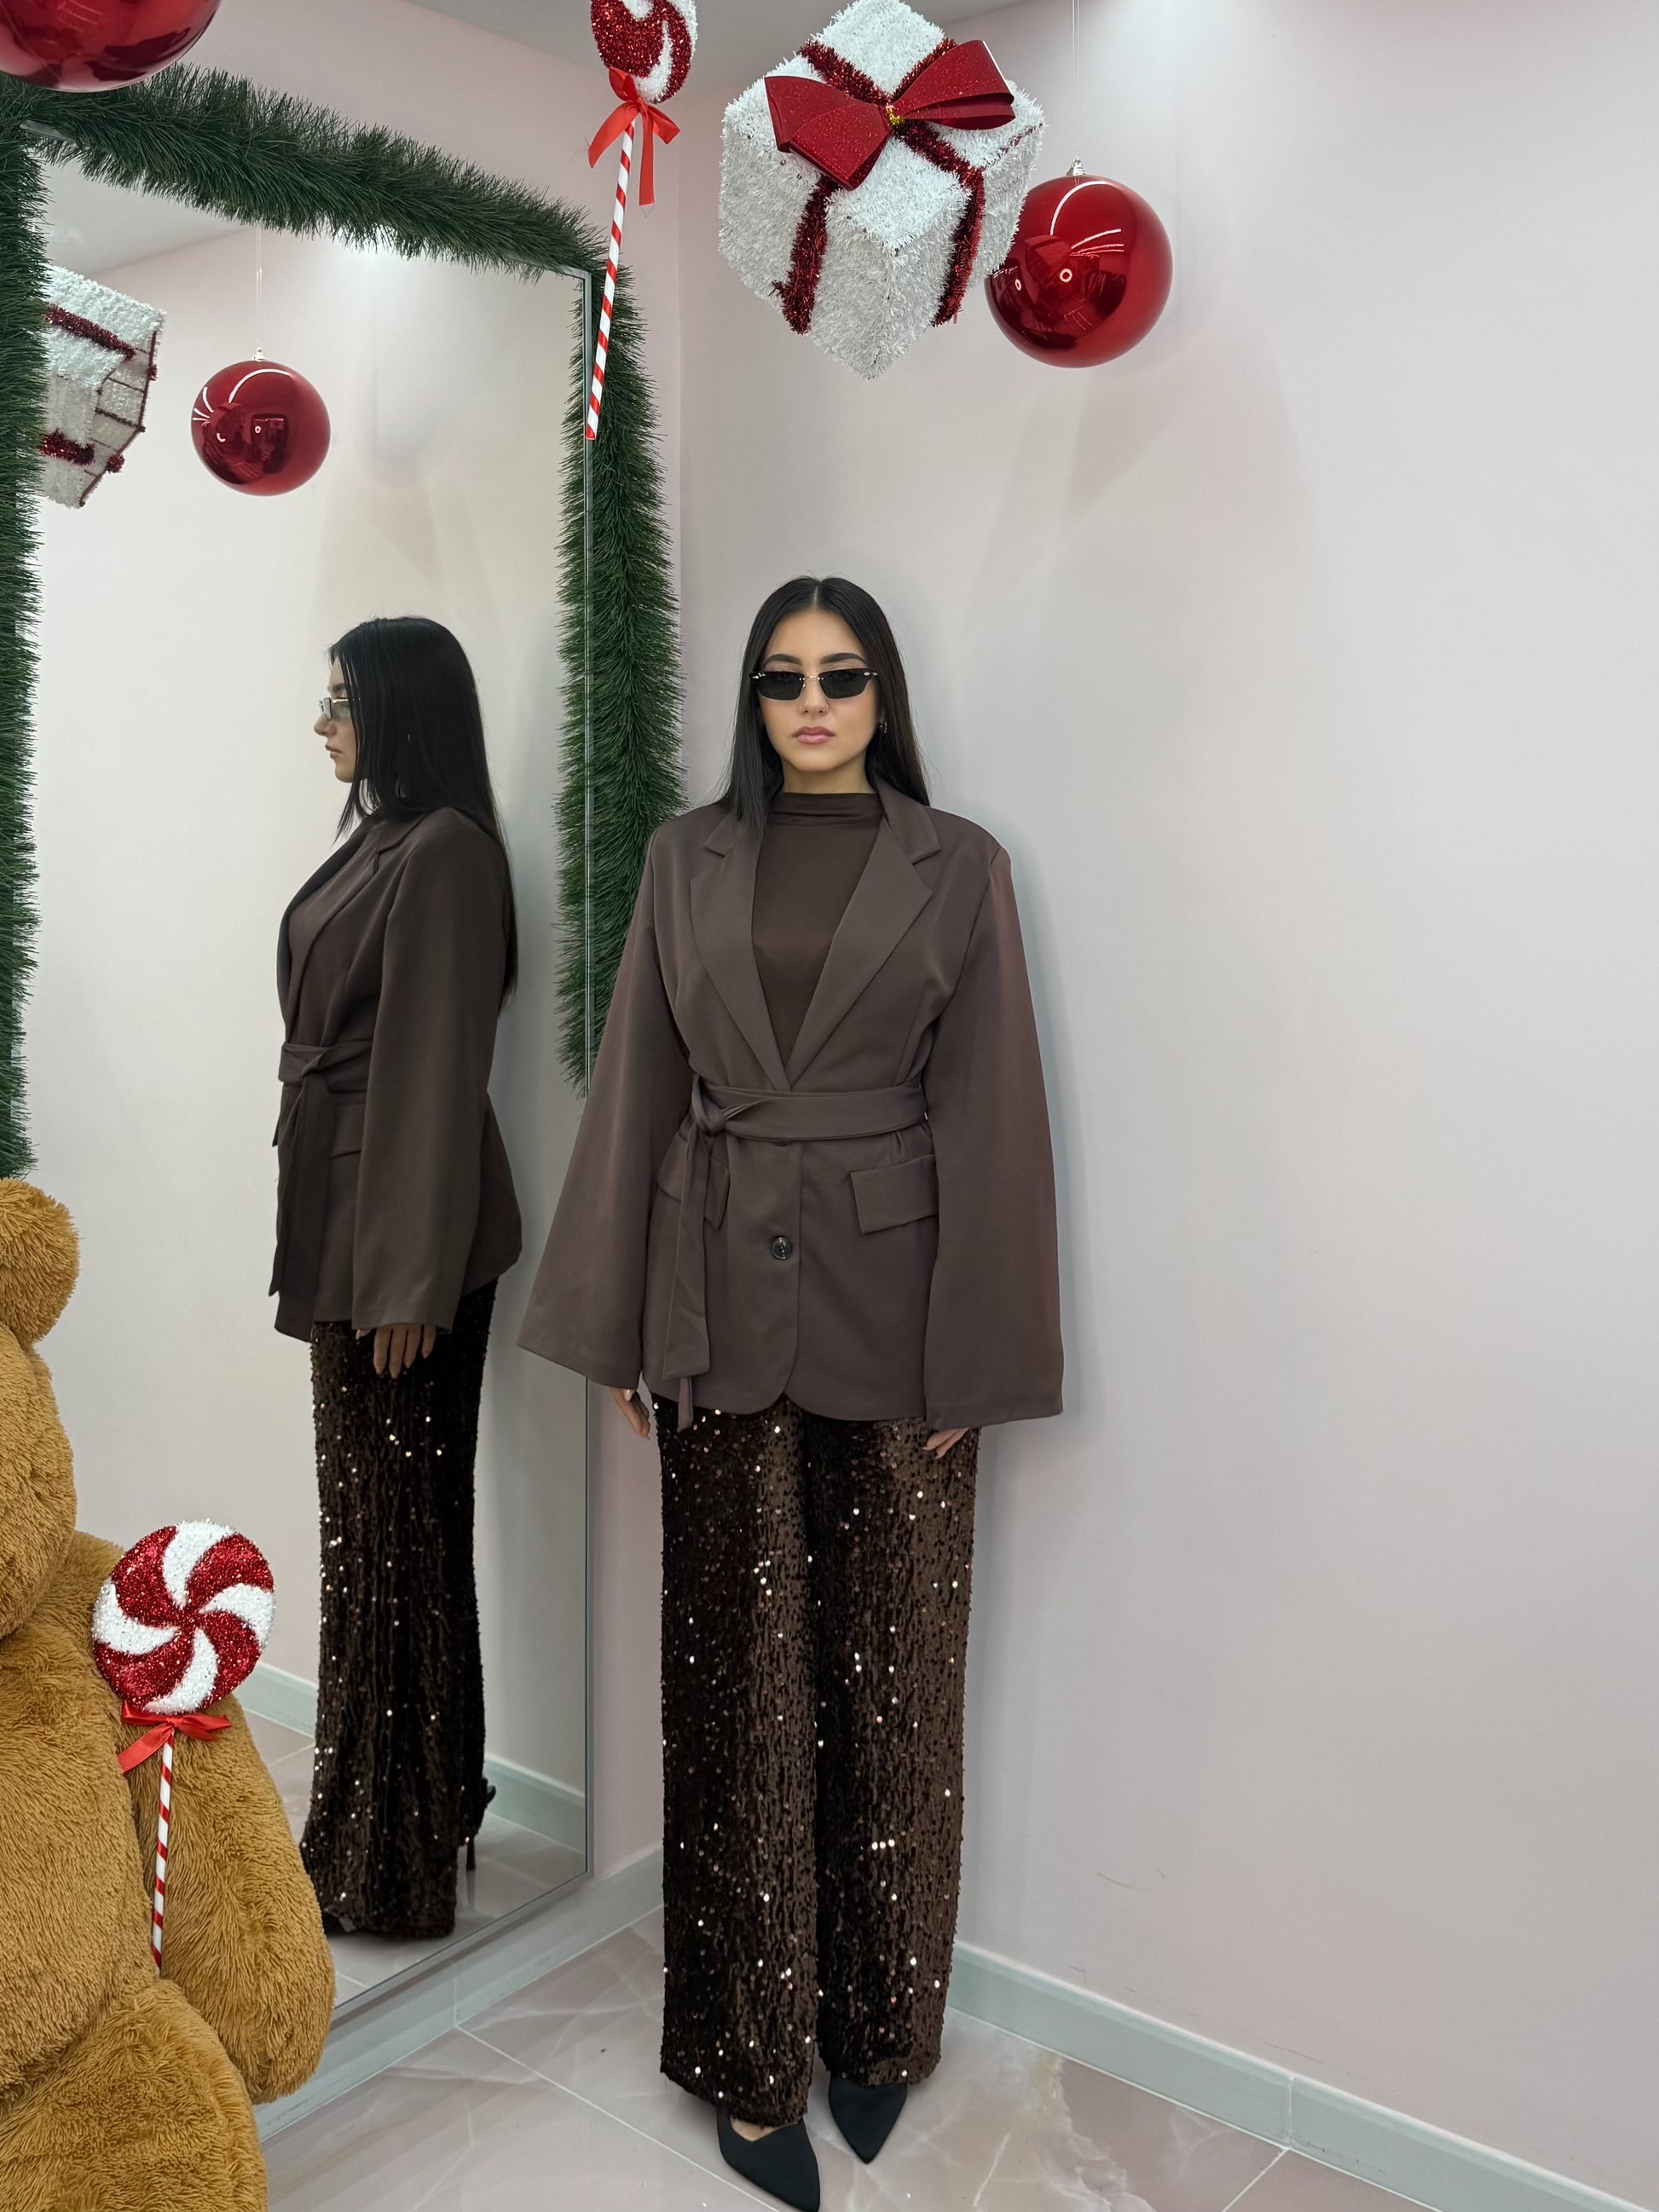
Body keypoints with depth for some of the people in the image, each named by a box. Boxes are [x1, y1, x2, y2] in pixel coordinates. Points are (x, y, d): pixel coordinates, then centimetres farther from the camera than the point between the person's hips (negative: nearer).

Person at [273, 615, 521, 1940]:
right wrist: (344, 1257, 16)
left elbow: (437, 1071, -19)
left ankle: (392, 1860, 13)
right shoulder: (384, 841, 14)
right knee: (375, 1514, 16)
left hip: (405, 1228, -9)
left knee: (396, 1526, -1)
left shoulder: (444, 853, -15)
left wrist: (410, 1279, -20)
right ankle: (386, 1818, 30)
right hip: (345, 1221, 9)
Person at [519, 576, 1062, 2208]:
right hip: (724, 1301, 1)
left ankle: (878, 2026, 29)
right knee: (742, 1667, 6)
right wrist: (616, 1321, 4)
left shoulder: (956, 867, 2)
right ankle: (751, 2053, 22)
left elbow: (989, 1114, -2)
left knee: (890, 1665, 8)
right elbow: (637, 1090, 7)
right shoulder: (689, 858, 7)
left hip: (893, 1298, -1)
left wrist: (975, 1352, -6)